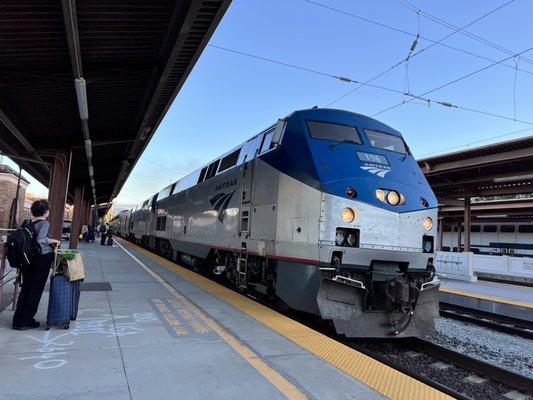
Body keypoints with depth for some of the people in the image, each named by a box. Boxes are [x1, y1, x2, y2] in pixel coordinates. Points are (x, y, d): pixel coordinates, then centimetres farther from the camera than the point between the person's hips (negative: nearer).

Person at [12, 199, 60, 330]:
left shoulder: (26, 222, 6)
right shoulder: (44, 223, -15)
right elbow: (40, 240, -29)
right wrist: (52, 240, -12)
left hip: (27, 259, 7)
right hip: (42, 258, -7)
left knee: (25, 288, 15)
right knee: (36, 290, 5)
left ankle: (17, 321, 19)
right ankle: (26, 321, 11)